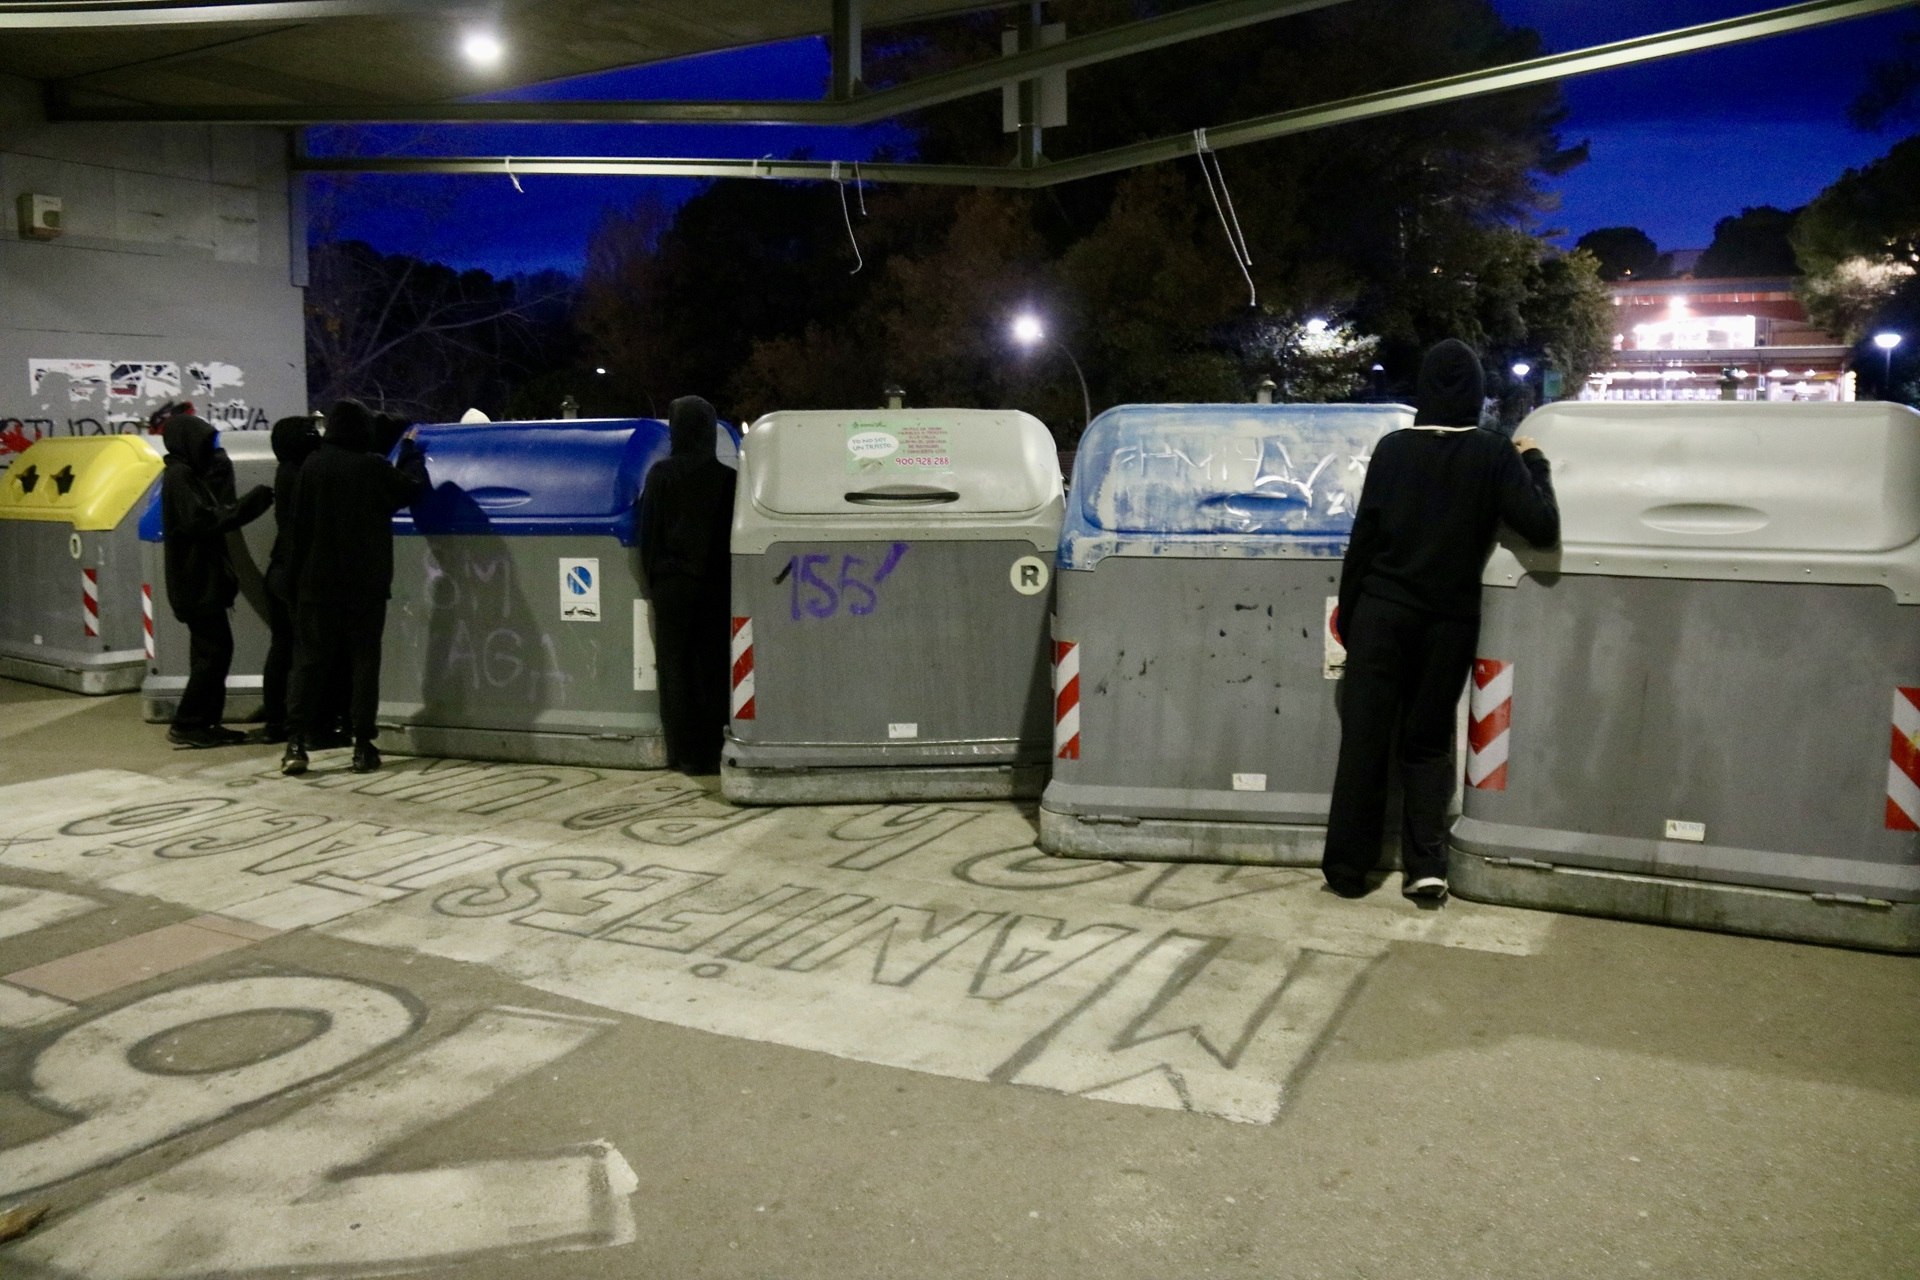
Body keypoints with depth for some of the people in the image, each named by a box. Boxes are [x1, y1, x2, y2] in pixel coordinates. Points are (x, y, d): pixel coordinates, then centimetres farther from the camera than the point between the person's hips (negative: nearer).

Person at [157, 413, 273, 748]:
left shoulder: (190, 474, 16)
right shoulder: (180, 476, -12)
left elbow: (213, 513, 16)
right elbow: (202, 521, -21)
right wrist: (251, 502, -20)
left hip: (204, 578, 10)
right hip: (195, 580, -10)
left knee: (215, 649, 11)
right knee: (213, 650, -9)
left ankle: (207, 722, 15)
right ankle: (186, 725, -4)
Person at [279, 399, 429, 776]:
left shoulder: (312, 466, -1)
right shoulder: (374, 466, -8)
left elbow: (299, 523, 1)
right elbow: (413, 488, 8)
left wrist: (295, 575, 8)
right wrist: (410, 450, 22)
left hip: (317, 582, 2)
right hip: (367, 584, -1)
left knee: (309, 659, 5)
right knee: (363, 660, 4)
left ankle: (296, 742, -3)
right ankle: (363, 746, 3)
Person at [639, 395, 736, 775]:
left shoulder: (660, 475, -4)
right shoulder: (725, 477, -3)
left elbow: (648, 531, -1)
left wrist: (652, 576, 9)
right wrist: (731, 579, 9)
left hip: (671, 583, -1)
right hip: (714, 583, 1)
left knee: (675, 669, 6)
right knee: (712, 668, 7)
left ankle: (685, 754, 8)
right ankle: (713, 753, 9)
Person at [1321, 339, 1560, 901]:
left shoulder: (1392, 448, 0)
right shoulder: (1495, 454, -3)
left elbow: (1363, 537, 0)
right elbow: (1542, 527, -7)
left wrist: (1347, 614, 7)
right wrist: (1534, 463, 8)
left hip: (1382, 612, 0)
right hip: (1449, 619, 0)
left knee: (1363, 739, 5)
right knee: (1428, 740, 12)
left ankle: (1347, 868, 9)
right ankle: (1426, 865, 4)